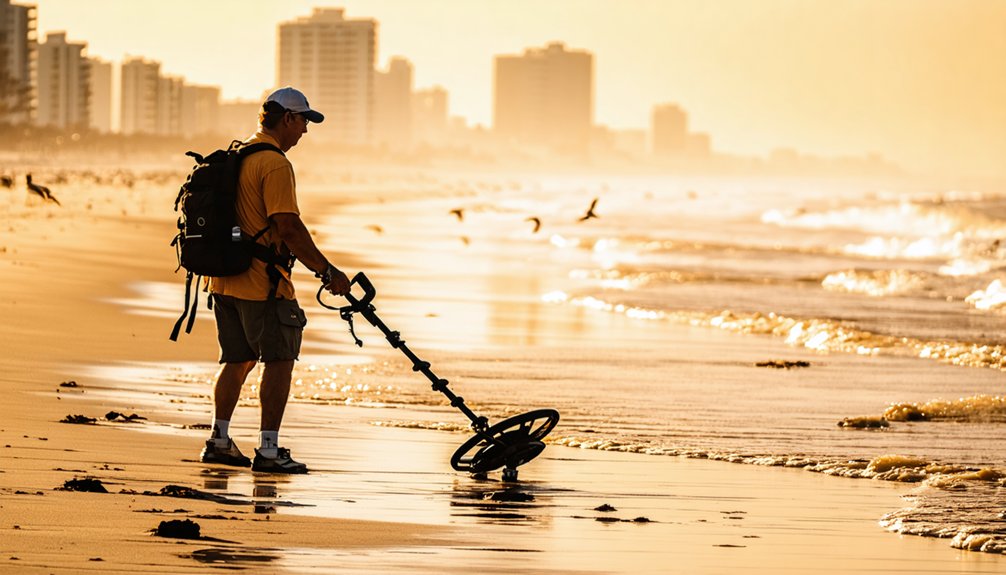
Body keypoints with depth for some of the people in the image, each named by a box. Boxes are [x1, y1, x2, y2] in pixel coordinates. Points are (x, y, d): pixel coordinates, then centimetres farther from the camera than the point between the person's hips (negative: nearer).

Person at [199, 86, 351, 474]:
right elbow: (288, 227, -21)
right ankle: (268, 450, -6)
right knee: (279, 360, -3)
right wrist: (327, 271, -16)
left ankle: (219, 440, 21)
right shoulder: (275, 164, -15)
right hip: (262, 282, -9)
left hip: (224, 279, 9)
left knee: (238, 359, 17)